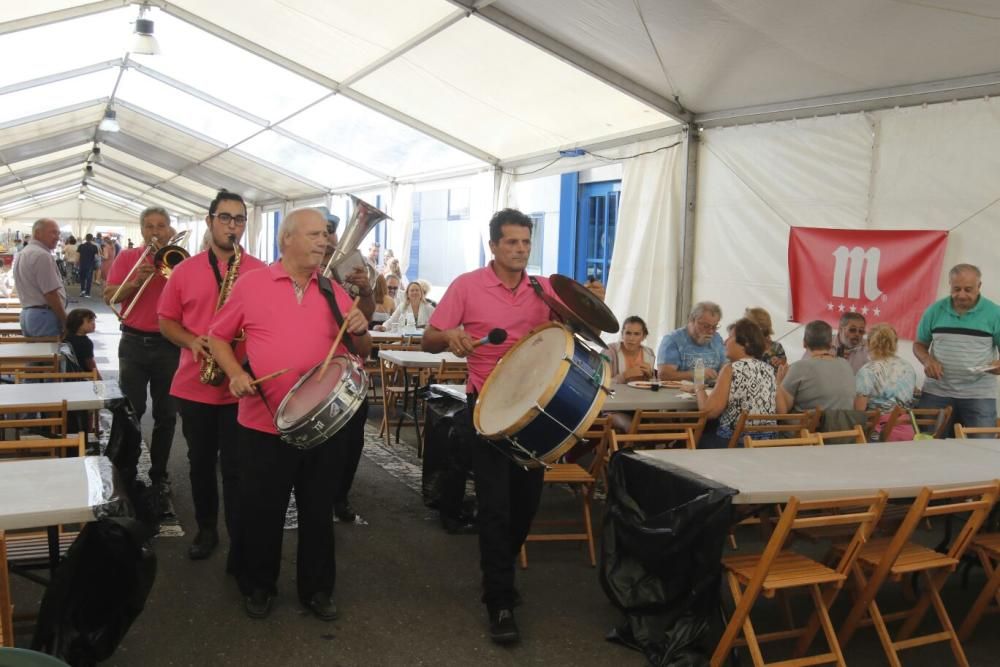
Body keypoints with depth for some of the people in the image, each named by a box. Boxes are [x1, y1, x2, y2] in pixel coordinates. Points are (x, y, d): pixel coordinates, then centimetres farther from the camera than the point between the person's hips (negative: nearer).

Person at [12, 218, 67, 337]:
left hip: (27, 314, 10)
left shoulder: (21, 254, 18)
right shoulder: (42, 255, -15)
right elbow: (51, 294, -20)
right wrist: (66, 322, -14)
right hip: (44, 316, -10)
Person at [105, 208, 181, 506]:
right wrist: (135, 281, -16)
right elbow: (109, 296, -1)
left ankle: (159, 476, 19)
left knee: (166, 415, 7)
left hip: (169, 344, 0)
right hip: (134, 344, 0)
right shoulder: (127, 258, 6)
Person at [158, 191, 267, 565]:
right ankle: (206, 529, 33)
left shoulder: (262, 272, 0)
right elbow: (166, 320, 9)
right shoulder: (185, 270, 6)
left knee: (236, 468, -1)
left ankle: (240, 547, 5)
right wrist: (190, 341, -9)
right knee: (200, 462, 16)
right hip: (195, 385, 3)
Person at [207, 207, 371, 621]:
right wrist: (235, 373, -11)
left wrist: (360, 331, -11)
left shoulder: (333, 292, 7)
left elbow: (360, 353, 11)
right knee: (261, 509, 10)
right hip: (264, 421, -2)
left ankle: (317, 589, 28)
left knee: (319, 509, 13)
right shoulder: (251, 284, -2)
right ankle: (258, 586, 30)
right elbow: (217, 336, 5)